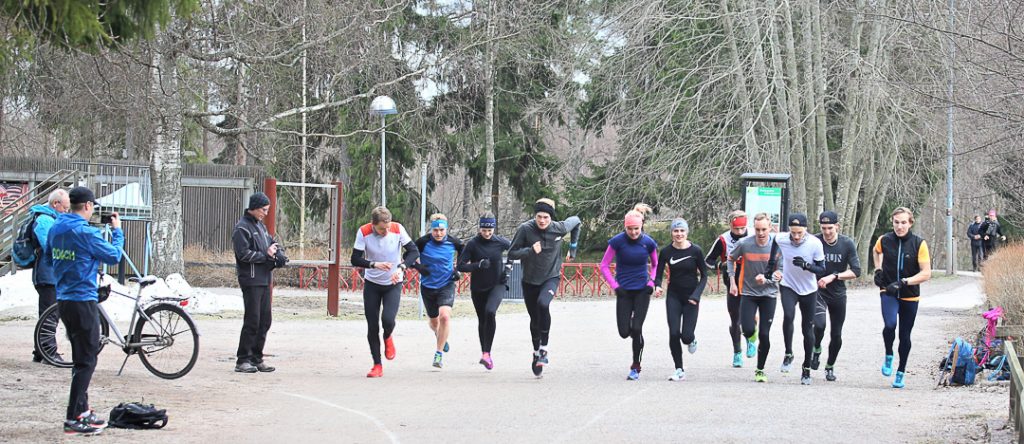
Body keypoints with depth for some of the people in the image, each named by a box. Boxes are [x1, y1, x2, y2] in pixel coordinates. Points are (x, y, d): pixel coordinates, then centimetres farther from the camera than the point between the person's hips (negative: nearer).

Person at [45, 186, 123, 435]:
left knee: (81, 357, 20)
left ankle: (82, 410, 26)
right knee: (86, 361, -4)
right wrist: (117, 231, 5)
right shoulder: (86, 232, -18)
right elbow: (114, 256, -8)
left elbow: (48, 257, 20)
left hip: (63, 300, 8)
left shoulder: (55, 229, 6)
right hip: (83, 301, -8)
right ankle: (73, 419, -7)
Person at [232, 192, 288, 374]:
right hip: (251, 281, -9)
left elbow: (272, 244, 21)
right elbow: (244, 254, -18)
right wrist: (266, 256, -11)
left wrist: (278, 254, -2)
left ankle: (256, 358, 16)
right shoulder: (242, 228, -9)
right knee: (252, 321, -8)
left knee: (265, 320, 9)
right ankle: (243, 360, -2)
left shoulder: (261, 226, 18)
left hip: (264, 280, 9)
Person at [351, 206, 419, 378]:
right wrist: (375, 264, -32)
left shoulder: (397, 229, -16)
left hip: (393, 284, -1)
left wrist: (401, 267, -28)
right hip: (372, 284, 1)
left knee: (388, 320, -20)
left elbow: (414, 251, -12)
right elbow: (355, 259, -15)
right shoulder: (364, 232, -17)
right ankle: (377, 365, 13)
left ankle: (388, 338, 16)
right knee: (372, 327, 0)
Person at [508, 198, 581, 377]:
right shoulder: (525, 229, -17)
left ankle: (544, 348, -21)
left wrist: (572, 248, 13)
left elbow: (576, 221, 9)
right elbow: (511, 254, -13)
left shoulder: (559, 228, -14)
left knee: (543, 304, -31)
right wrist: (530, 251, -30)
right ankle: (537, 352, 37)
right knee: (534, 320, 12)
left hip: (551, 277, -2)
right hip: (530, 280, 2)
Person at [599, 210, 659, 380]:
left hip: (642, 291, 0)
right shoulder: (617, 241, -11)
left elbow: (655, 265, 12)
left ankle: (636, 367, 5)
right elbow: (604, 266, -2)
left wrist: (652, 282, -3)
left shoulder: (648, 243, -6)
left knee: (636, 329, -9)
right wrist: (615, 286, -10)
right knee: (624, 332, -3)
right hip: (624, 291, 0)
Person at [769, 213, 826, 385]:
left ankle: (807, 368, 20)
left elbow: (821, 269, -13)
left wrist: (806, 265, -31)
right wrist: (778, 269, 15)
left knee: (807, 329, 4)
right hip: (788, 287, 0)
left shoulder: (815, 243, -19)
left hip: (809, 290, 0)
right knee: (788, 315, -28)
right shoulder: (780, 239, -15)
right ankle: (788, 354, -10)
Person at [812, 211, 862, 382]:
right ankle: (816, 350, 5)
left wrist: (833, 276, -23)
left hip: (838, 294, 2)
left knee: (836, 335, 9)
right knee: (819, 325, -26)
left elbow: (856, 272, -12)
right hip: (818, 292, -2)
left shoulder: (847, 244, -10)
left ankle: (830, 366, 32)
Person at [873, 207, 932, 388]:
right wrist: (878, 269, 7)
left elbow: (926, 273, -13)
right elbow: (877, 251, 21)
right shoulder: (884, 240, -5)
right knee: (890, 325, -25)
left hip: (910, 296, 0)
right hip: (888, 293, 0)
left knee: (905, 336, 10)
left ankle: (901, 372, 29)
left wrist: (903, 282, -22)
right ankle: (888, 356, 3)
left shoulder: (919, 244, -12)